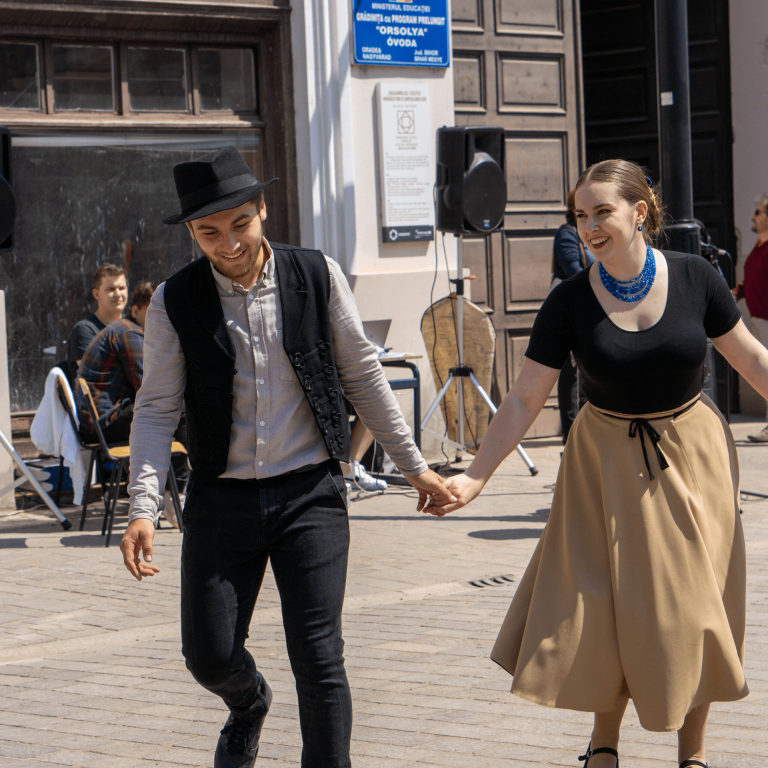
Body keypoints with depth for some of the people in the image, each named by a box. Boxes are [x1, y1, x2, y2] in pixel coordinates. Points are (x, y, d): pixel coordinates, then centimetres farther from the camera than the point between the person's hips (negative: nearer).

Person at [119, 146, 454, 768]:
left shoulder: (318, 278, -3)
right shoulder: (175, 303, -4)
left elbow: (364, 378, 6)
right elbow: (157, 410, -2)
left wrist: (415, 466, 9)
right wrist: (143, 510, -14)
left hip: (310, 494, -1)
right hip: (222, 501, 1)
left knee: (319, 658, -8)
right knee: (210, 656, 5)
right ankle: (249, 704, 41)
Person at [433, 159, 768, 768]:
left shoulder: (693, 277, -9)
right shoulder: (570, 302, -11)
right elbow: (524, 401, -8)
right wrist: (474, 477, -15)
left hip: (692, 455, 0)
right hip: (608, 465, 0)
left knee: (694, 608, 5)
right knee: (610, 607, 1)